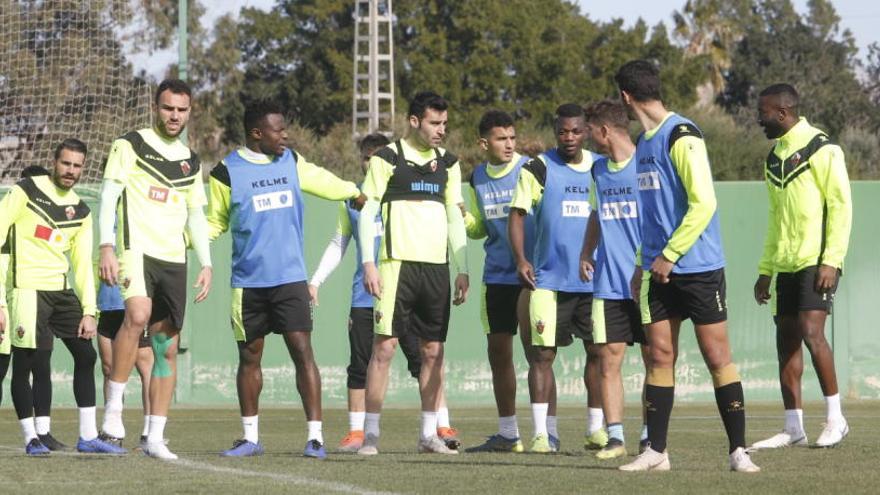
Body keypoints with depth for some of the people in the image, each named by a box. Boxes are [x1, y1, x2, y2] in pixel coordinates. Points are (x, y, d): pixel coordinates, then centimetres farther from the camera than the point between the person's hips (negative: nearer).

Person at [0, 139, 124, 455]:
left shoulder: (81, 212, 14)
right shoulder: (25, 193, -3)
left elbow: (83, 264, 15)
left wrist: (88, 311, 6)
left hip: (61, 290, 6)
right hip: (28, 289, -6)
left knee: (86, 355, 3)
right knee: (25, 363, -8)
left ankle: (88, 436, 8)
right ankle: (31, 438, 1)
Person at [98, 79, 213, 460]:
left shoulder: (190, 161, 18)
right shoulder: (130, 146, 2)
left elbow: (196, 217, 22)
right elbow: (108, 196, -4)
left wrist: (206, 264, 12)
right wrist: (106, 247, -16)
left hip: (174, 259, 6)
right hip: (136, 247, -6)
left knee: (167, 348, 3)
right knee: (138, 314, -32)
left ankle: (155, 438, 8)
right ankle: (113, 406, -22)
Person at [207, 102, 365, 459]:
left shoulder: (291, 162, 8)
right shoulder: (228, 172, -1)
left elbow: (323, 182, 24)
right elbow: (215, 222, 6)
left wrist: (356, 194, 33)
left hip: (290, 278, 1)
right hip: (248, 281, -1)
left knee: (302, 351, -8)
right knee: (249, 357, 7)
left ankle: (315, 436, -7)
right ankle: (251, 437, 18)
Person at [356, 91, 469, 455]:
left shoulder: (447, 163, 14)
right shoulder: (387, 160, 0)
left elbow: (455, 219, 17)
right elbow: (367, 212, -2)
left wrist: (462, 269, 11)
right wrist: (369, 263, -10)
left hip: (436, 267, 5)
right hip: (397, 263, -5)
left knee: (433, 350, 5)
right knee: (384, 346, -9)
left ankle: (429, 433, 12)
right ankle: (370, 434, -5)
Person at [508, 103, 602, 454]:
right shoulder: (539, 168, -2)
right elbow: (517, 214, -4)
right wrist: (520, 259, -16)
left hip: (594, 279, 3)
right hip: (549, 278, -3)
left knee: (598, 352, 5)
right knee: (542, 354, -6)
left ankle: (596, 428, 14)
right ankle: (543, 432, -3)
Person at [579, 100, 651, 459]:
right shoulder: (598, 170, 14)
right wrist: (586, 253, 15)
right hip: (607, 284, 6)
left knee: (654, 360, 1)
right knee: (608, 361, -1)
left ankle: (650, 436, 7)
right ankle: (615, 436, 2)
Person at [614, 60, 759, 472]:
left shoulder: (681, 136, -13)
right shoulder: (645, 141, 13)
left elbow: (703, 203, -19)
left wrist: (668, 255, -16)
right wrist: (644, 263, 17)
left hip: (698, 268, -8)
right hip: (660, 270, 8)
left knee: (717, 357, -4)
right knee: (660, 357, 5)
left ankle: (738, 450, -1)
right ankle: (656, 451, 7)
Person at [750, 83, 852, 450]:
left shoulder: (822, 150, -8)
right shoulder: (774, 157, 17)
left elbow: (841, 206, -12)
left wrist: (831, 261, -19)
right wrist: (765, 270, 18)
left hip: (817, 262, -8)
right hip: (786, 264, 8)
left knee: (811, 331, -19)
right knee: (786, 339, 5)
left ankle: (835, 418, -10)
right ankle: (793, 428, 9)